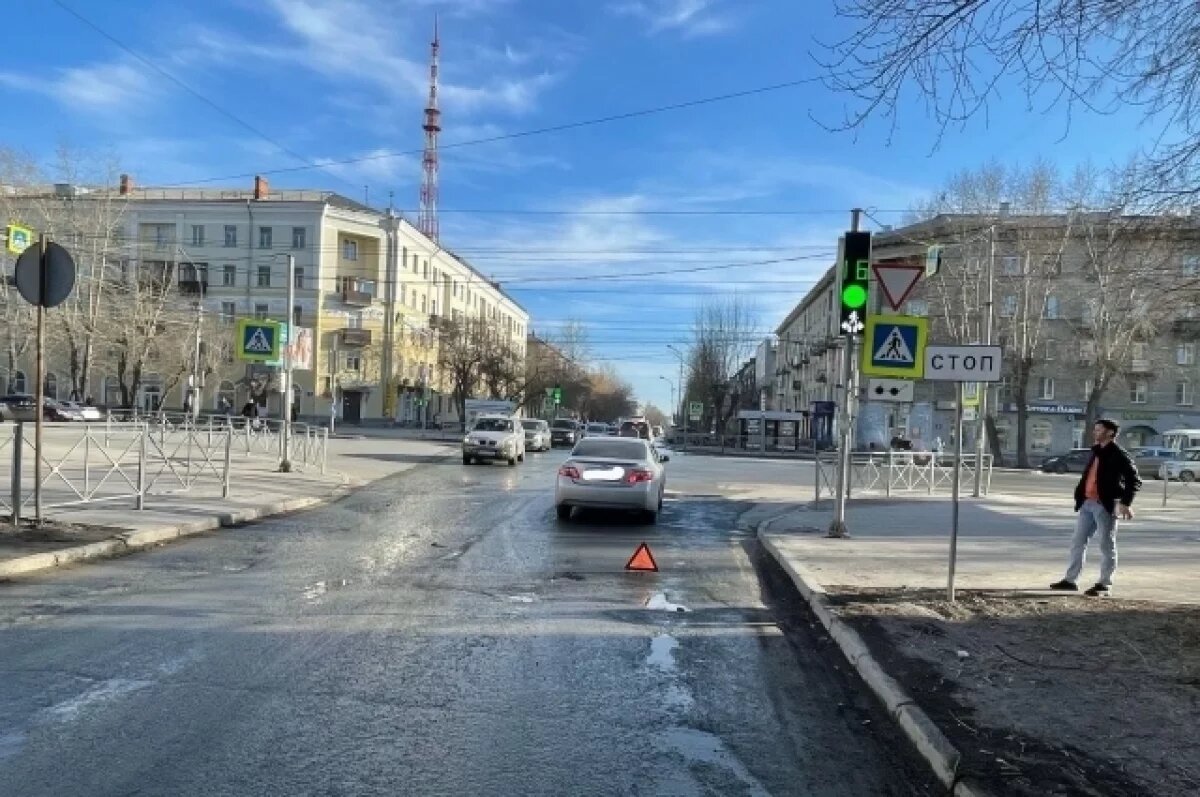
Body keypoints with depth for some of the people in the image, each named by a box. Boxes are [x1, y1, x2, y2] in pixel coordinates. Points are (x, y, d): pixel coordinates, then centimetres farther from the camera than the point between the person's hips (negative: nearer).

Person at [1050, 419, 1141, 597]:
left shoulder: (1119, 455, -8)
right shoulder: (1096, 452, 15)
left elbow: (1134, 480, -12)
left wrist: (1125, 503, -18)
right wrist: (1079, 495, 13)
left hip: (1106, 505, -8)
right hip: (1087, 503, 8)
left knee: (1107, 545, 2)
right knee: (1078, 542, 9)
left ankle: (1105, 584, 9)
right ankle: (1070, 580, 14)